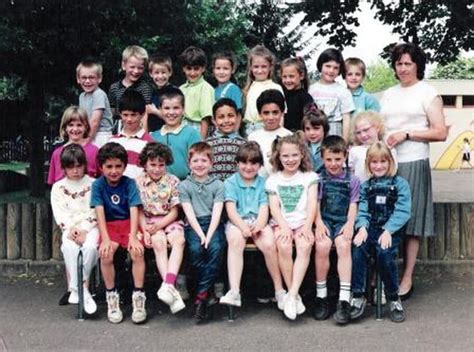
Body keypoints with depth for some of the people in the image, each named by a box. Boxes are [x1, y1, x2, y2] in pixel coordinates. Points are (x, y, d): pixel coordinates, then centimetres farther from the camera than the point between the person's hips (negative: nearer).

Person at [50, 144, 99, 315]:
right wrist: (71, 228, -15)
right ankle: (82, 290, -31)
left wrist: (84, 230, -15)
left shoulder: (93, 184, 6)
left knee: (90, 246, -33)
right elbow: (59, 213, 2)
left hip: (90, 226, -1)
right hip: (70, 228, 1)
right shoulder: (58, 187, 11)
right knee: (69, 248, -32)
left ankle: (75, 287, -20)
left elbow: (95, 212, -2)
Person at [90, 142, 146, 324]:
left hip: (128, 223, 0)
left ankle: (138, 296, -16)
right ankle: (111, 296, -11)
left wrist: (133, 237, -24)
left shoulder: (129, 183, -4)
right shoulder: (98, 185, -3)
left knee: (137, 251, -28)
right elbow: (99, 212, -10)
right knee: (105, 253, -28)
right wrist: (105, 239, -22)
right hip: (109, 225, 0)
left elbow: (134, 210, -12)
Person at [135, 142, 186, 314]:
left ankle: (168, 284, -44)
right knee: (159, 242, -32)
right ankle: (171, 288, -39)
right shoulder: (138, 182, 3)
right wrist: (145, 230, -14)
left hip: (169, 221, 1)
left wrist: (159, 225, -15)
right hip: (149, 222, -1)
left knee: (179, 240, -31)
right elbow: (139, 211, 1)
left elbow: (174, 211, 1)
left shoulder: (173, 181, 3)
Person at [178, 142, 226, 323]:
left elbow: (216, 212, 0)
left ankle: (201, 295, -25)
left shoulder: (218, 185, 12)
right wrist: (201, 235, -15)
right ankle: (208, 290, -18)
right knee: (195, 249, -31)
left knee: (216, 247, -30)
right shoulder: (184, 186, 11)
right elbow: (189, 213, 0)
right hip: (193, 226, 0)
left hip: (213, 224, 0)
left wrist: (209, 235, -16)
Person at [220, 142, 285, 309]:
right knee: (235, 241, -35)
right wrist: (243, 227, -20)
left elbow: (264, 209, 3)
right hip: (237, 222, -1)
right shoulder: (231, 182, 10)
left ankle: (279, 290, -14)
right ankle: (234, 292, -41)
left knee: (269, 244, -29)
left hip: (258, 221, 1)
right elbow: (231, 209, -2)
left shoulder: (263, 183, 14)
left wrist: (259, 225, -19)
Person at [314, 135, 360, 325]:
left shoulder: (352, 180, 13)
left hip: (343, 221, 0)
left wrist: (350, 224, -13)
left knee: (343, 244, -32)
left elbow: (353, 206, 5)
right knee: (322, 245, -31)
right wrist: (319, 223, -13)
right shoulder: (318, 179, 12)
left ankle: (344, 299, -34)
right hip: (324, 220, 0)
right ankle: (321, 297, -18)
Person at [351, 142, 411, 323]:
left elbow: (402, 211, -4)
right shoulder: (365, 186, 19)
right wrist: (362, 228, -12)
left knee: (384, 253, -31)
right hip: (369, 228, 3)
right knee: (358, 249, -28)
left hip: (390, 230, -3)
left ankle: (394, 299, -14)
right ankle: (358, 297, -22)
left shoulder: (400, 184, 7)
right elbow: (362, 211, 9)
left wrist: (388, 231, -18)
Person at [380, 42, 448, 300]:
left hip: (413, 164, -5)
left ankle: (407, 279, 7)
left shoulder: (428, 93, 2)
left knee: (410, 223, 0)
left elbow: (441, 133, -5)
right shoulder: (389, 94, 18)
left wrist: (406, 134, -11)